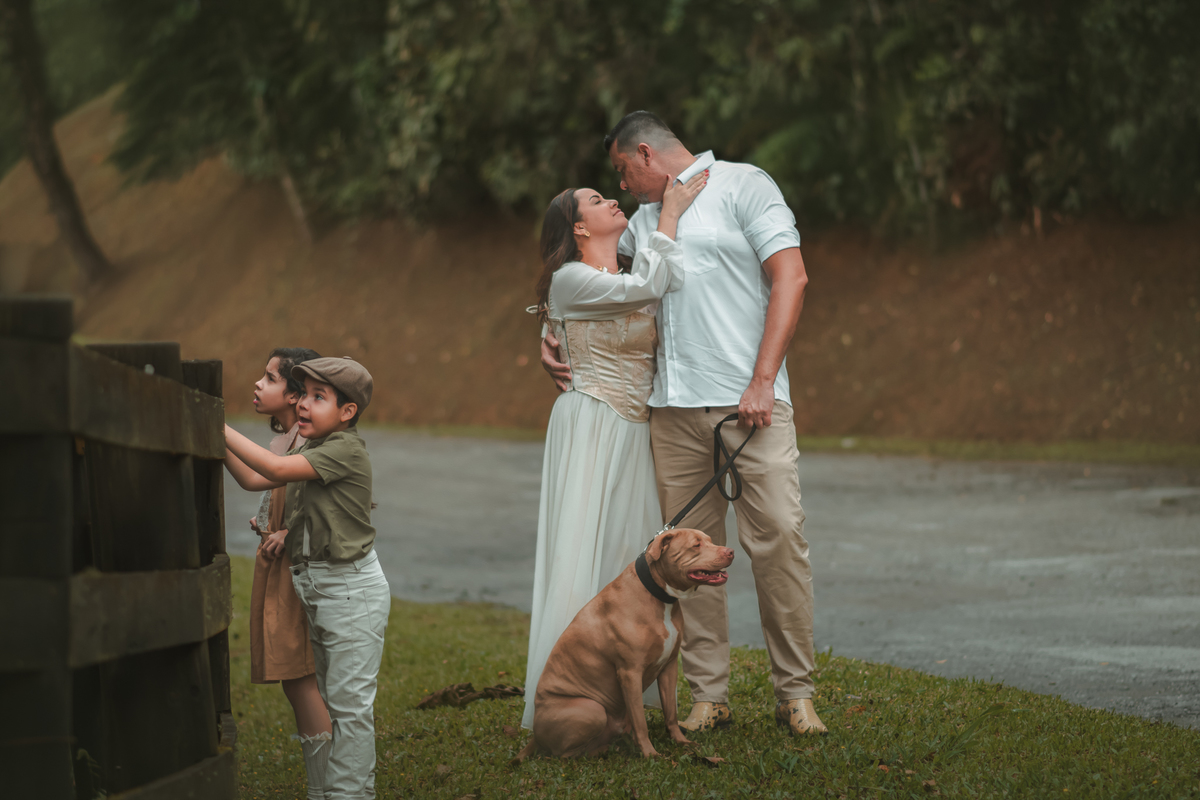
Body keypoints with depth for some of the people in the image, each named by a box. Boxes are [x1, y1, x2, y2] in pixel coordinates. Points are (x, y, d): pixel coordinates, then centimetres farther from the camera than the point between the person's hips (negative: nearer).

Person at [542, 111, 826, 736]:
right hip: (671, 405, 6)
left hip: (749, 403, -6)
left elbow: (791, 276, -6)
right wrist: (552, 336, 12)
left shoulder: (743, 186, 3)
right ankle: (708, 694, 7)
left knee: (779, 537, -9)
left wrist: (762, 380, -13)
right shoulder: (645, 218, 22)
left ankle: (795, 693, -3)